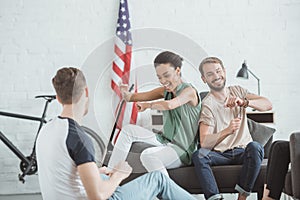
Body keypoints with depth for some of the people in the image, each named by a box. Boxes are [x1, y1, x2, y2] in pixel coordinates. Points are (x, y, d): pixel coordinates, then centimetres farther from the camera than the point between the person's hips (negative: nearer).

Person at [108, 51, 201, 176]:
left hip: (182, 150, -9)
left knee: (148, 155, -33)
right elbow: (134, 97, 5)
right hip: (165, 141, 9)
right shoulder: (165, 91, 8)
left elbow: (169, 105, -34)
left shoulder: (189, 91, -14)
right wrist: (126, 94, -19)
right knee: (128, 130, 6)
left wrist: (146, 105, -16)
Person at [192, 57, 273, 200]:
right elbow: (204, 143, -19)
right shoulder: (207, 104, -6)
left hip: (243, 152, 2)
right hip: (220, 155, -2)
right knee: (199, 154, -31)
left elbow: (268, 105, -6)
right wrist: (228, 130, -36)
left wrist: (244, 102, -24)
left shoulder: (237, 91, 9)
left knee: (255, 147, -31)